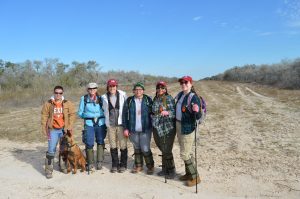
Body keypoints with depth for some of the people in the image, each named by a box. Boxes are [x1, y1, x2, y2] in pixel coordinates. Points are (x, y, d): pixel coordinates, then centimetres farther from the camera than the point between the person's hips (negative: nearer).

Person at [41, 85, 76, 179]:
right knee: (51, 150, -2)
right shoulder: (48, 104, -1)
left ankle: (63, 166, 32)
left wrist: (70, 126, -7)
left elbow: (72, 114, 0)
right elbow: (44, 117, 2)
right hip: (53, 130, -1)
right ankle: (48, 170, 11)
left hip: (64, 130, 2)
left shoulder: (68, 103, -1)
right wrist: (45, 129, -2)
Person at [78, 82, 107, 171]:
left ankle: (99, 162, 14)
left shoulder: (100, 98, 8)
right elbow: (80, 113, 8)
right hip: (89, 123, -1)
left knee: (100, 142, 4)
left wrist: (98, 115, -4)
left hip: (100, 123, 1)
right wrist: (88, 115, 0)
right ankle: (90, 163, 13)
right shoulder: (83, 98, 6)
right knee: (89, 143, -1)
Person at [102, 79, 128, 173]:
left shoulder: (122, 95, -2)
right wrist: (106, 121, 12)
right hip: (110, 125, 2)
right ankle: (114, 164, 23)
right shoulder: (104, 97, 4)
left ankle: (123, 165, 17)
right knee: (113, 146, 9)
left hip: (121, 124, -2)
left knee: (123, 145, 2)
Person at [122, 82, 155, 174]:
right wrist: (125, 128, -2)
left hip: (145, 129, -2)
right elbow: (124, 114, 2)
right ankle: (138, 166, 30)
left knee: (145, 149, -3)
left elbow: (153, 113, 1)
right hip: (133, 130, 2)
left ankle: (150, 166, 18)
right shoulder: (129, 100, 0)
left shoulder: (148, 100, -3)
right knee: (137, 148, 14)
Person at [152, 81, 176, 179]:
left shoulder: (169, 98, -6)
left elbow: (174, 112, -13)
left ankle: (171, 171, 16)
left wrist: (167, 112, -30)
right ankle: (165, 169, 29)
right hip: (157, 128, 5)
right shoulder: (155, 99, 10)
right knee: (163, 150, 14)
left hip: (168, 128, -5)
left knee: (167, 150, -2)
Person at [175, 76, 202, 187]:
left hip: (188, 128, -8)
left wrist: (196, 112, -41)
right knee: (186, 152, 18)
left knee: (185, 154, -3)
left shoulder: (193, 97, -17)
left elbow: (198, 116, -21)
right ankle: (189, 173, 33)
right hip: (178, 125, 8)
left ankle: (195, 177, 14)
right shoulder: (180, 95, 6)